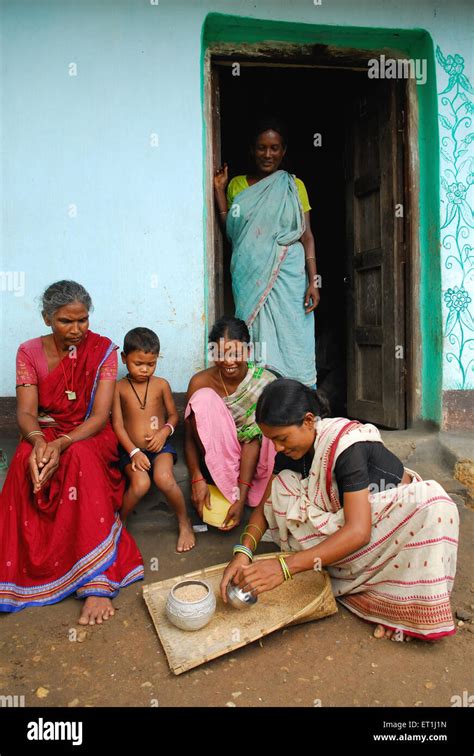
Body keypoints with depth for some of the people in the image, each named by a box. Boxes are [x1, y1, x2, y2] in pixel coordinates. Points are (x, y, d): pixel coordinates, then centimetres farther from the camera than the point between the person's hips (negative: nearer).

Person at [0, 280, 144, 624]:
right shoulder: (29, 352, -1)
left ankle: (98, 581, -39)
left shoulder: (102, 350, -8)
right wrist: (38, 440, -34)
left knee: (80, 459, -36)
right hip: (45, 433, 2)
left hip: (91, 435, -2)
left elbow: (101, 415, -15)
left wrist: (62, 444, -33)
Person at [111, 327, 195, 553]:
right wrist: (134, 452, -16)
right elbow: (117, 425, -6)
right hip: (131, 449, 0)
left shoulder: (161, 385, 2)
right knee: (140, 483, -29)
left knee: (164, 478, -29)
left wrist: (165, 431, -11)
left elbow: (173, 415, 11)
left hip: (160, 446, 1)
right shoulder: (119, 388, -3)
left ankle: (184, 523, -3)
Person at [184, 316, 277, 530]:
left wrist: (242, 498, -27)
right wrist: (197, 480, -25)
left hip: (252, 460, 0)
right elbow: (190, 437, -10)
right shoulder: (200, 382, -14)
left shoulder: (265, 382, -17)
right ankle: (224, 487, -17)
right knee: (204, 398, -25)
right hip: (216, 461, 1)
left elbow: (253, 440, -21)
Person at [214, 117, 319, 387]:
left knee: (291, 341, -4)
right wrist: (219, 190, 7)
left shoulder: (293, 186, 8)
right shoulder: (237, 184, 14)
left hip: (287, 275, -2)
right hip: (250, 276, 2)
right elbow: (230, 230, 10)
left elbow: (307, 236, 2)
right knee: (256, 340, 1)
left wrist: (313, 281, -7)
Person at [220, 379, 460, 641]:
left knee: (433, 505, -38)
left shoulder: (346, 445, -32)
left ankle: (405, 602, -20)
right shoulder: (292, 448, -11)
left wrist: (285, 566, -44)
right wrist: (242, 553, -26)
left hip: (398, 509, -5)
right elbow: (266, 506, -6)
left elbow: (358, 531, -39)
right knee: (282, 484, -16)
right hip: (339, 517, 5)